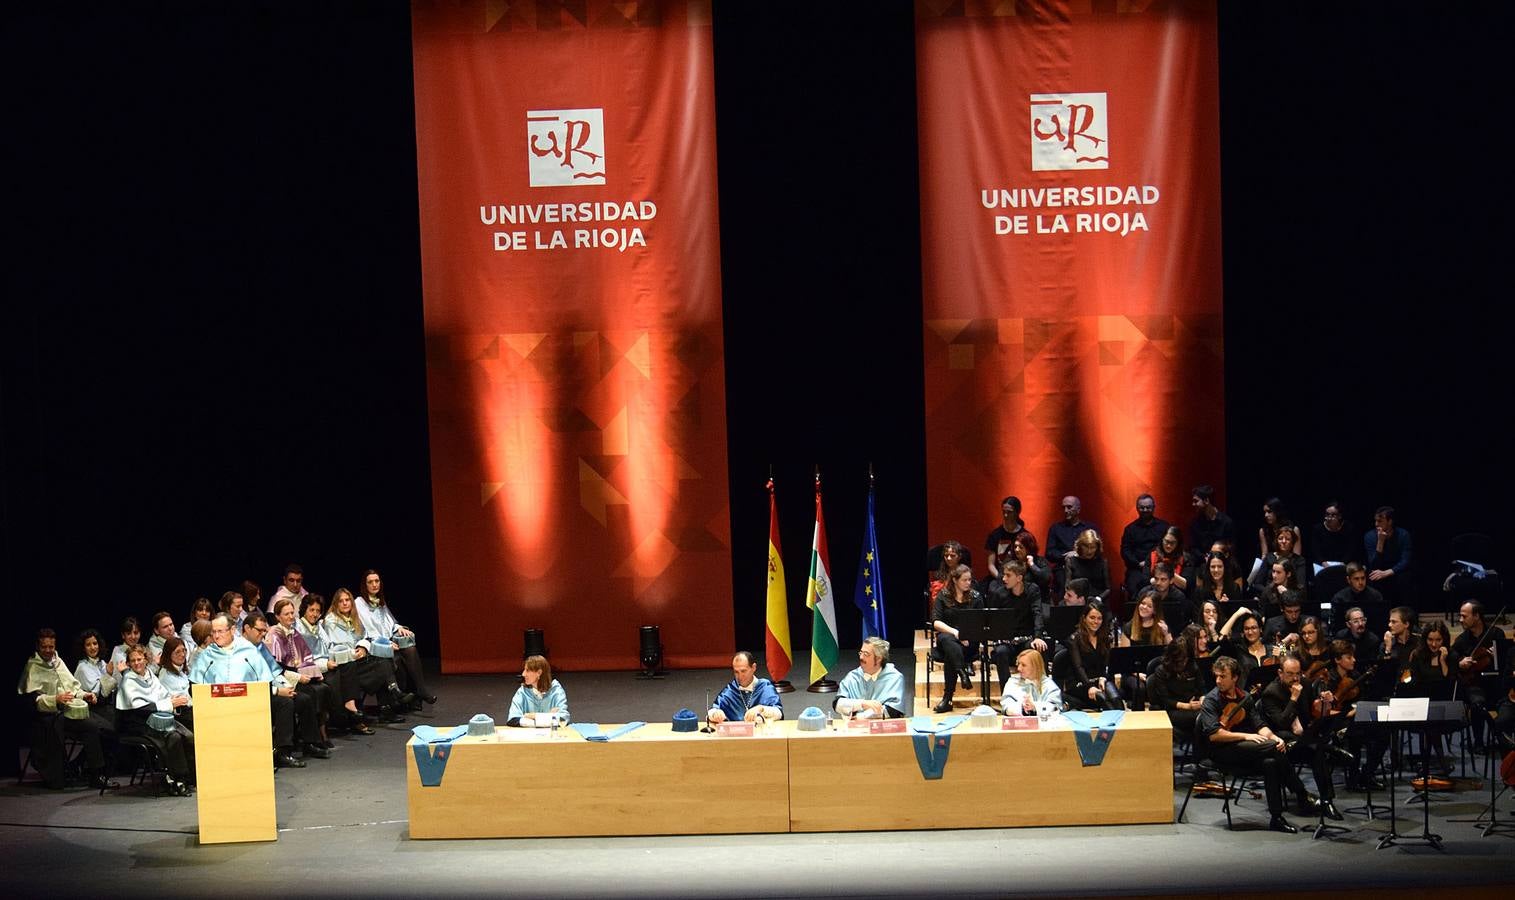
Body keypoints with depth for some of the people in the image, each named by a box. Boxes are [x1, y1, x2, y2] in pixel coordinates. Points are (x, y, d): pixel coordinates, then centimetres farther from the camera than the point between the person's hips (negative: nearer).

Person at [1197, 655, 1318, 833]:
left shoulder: (1243, 697, 15)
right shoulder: (1211, 700, -5)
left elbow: (1259, 725, 10)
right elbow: (1214, 735, -17)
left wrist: (1273, 737, -11)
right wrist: (1245, 736, -21)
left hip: (1243, 748, 6)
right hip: (1222, 750, -6)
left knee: (1270, 762, -27)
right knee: (1272, 748, -26)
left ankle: (1276, 818, -19)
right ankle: (1303, 797, -19)